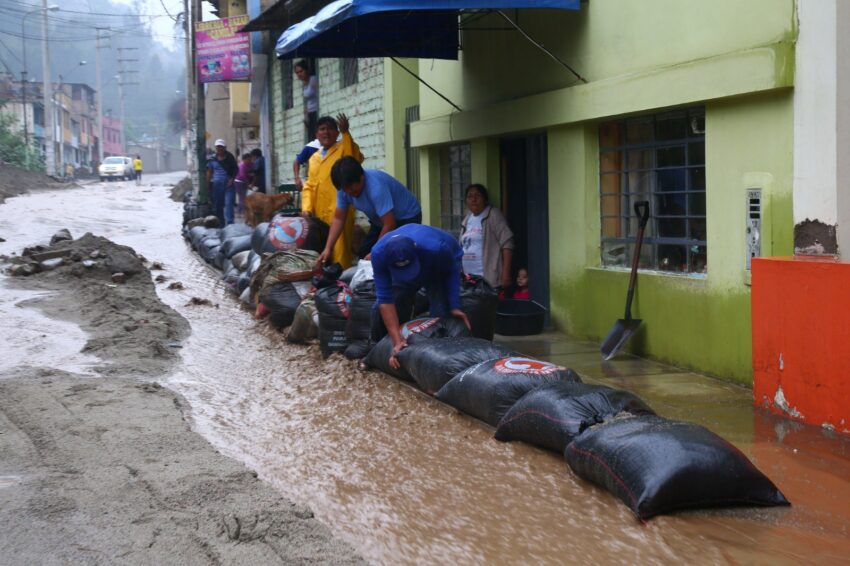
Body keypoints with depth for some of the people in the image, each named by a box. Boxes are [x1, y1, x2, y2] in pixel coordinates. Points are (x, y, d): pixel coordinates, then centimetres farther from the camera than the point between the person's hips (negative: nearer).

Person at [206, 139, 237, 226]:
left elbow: (236, 169, 10)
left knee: (228, 203, -12)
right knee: (217, 205, 5)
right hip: (216, 184, 2)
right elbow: (209, 171, 8)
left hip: (228, 184, -2)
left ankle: (229, 224, -12)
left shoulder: (230, 157, 2)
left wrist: (232, 179, -4)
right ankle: (221, 224, 15)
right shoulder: (212, 158, 4)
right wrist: (208, 183, 2)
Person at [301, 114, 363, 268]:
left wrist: (346, 133, -27)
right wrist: (306, 208, 3)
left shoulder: (343, 149, 3)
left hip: (339, 212, -6)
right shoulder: (314, 158, 21)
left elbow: (356, 158, -20)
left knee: (339, 250, -10)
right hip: (318, 214, 6)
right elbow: (309, 186, 18)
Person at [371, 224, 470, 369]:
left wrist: (455, 307, -28)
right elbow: (385, 299, -35)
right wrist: (397, 341, -38)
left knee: (441, 313, -23)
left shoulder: (436, 248, -44)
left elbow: (451, 273, -20)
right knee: (381, 310, -12)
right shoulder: (379, 253, -39)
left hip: (440, 267, -2)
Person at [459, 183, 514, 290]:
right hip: (469, 278, 7)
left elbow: (507, 244, -11)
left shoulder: (493, 215, -4)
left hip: (489, 278, -7)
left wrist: (506, 274, -17)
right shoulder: (467, 220, 16)